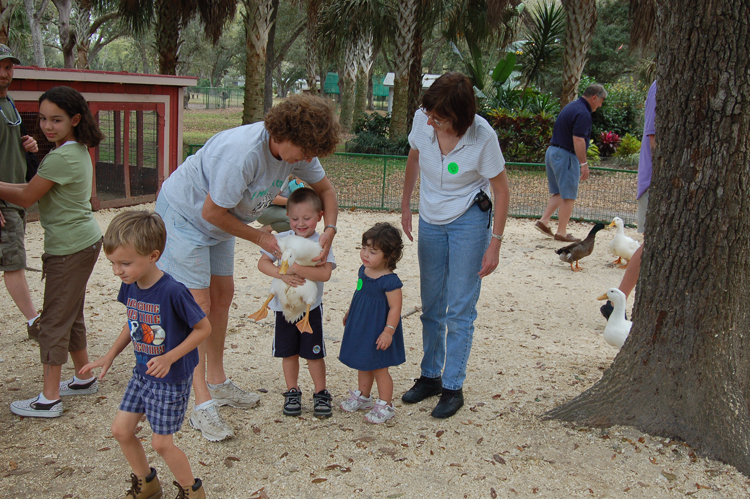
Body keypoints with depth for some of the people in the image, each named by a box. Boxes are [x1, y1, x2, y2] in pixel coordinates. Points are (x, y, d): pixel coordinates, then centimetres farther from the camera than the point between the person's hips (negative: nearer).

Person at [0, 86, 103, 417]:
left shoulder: (62, 158, -21)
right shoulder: (78, 151, 9)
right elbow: (35, 190, 10)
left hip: (70, 248, -10)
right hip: (84, 240, 10)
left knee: (54, 321, -1)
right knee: (71, 315, 20)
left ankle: (49, 399, 7)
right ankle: (85, 378, 32)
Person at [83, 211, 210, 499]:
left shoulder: (172, 292, -28)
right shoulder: (129, 286, -6)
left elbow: (203, 328, -20)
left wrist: (169, 358, -26)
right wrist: (109, 357, 10)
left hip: (171, 378, -7)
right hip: (142, 373, 7)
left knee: (161, 442, 1)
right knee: (121, 430, 12)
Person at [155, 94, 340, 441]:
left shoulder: (296, 149, -13)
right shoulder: (242, 152, -38)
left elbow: (324, 188, 5)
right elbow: (212, 212, -29)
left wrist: (329, 231, -11)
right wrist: (259, 238, -16)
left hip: (218, 220, 8)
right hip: (183, 214, -8)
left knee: (223, 294, 13)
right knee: (198, 305, -11)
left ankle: (217, 382, 27)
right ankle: (203, 405, -6)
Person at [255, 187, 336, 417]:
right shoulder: (282, 240, -3)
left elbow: (325, 273, -24)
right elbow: (263, 263, -9)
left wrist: (296, 268, -32)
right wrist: (283, 275, -25)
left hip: (311, 307, -2)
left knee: (314, 353, 6)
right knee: (289, 353, 13)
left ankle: (321, 393, 22)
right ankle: (292, 392, 29)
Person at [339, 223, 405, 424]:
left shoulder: (389, 281, -25)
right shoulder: (363, 270, 0)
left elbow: (395, 308, -23)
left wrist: (388, 331, -26)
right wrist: (349, 313, 26)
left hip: (378, 332, -8)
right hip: (360, 328, 8)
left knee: (379, 369, 4)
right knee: (363, 365, 22)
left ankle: (385, 405, 20)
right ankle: (363, 396, 41)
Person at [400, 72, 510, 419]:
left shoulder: (482, 136, -24)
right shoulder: (423, 120, -13)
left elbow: (501, 190, -12)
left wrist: (495, 243, -13)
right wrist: (405, 206, 12)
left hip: (469, 222, -5)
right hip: (430, 221, 5)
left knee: (460, 311, -1)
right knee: (431, 307, 14)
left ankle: (453, 387, 11)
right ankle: (430, 376, 29)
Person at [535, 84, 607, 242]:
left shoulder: (572, 106, 15)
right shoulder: (583, 113, -16)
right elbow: (578, 140, -23)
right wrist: (584, 164, -19)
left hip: (552, 151, 9)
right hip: (565, 155, -9)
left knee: (559, 193, 18)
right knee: (568, 196, -1)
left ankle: (544, 220, 11)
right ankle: (561, 232, 4)